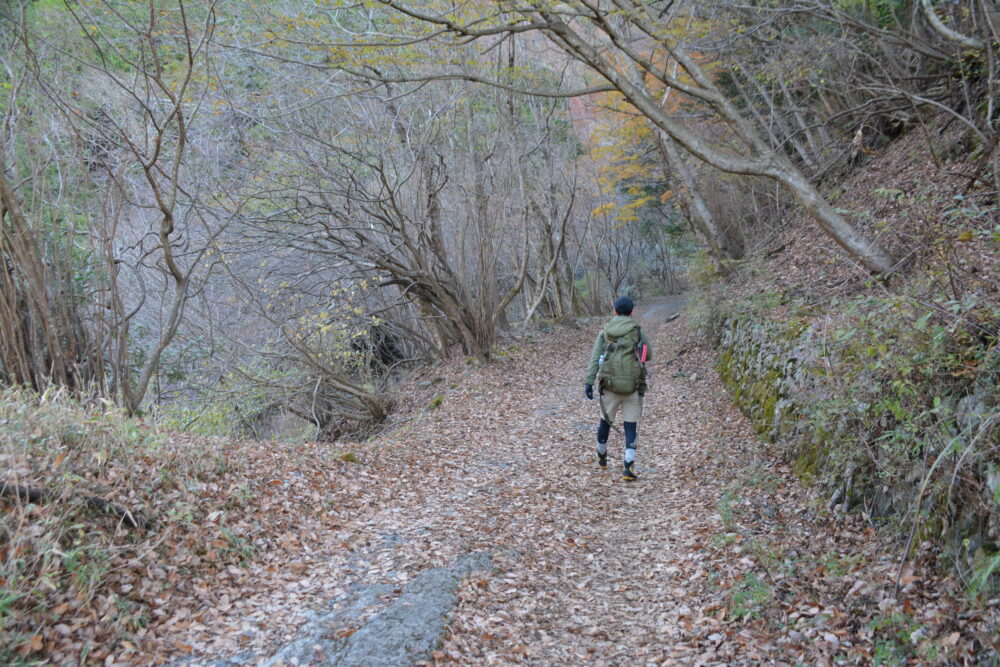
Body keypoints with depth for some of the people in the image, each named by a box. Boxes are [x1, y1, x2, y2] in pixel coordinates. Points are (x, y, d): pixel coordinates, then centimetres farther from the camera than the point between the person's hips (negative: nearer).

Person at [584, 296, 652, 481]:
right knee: (631, 428, 5)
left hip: (609, 386, 2)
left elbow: (594, 359, -6)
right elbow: (649, 356, 10)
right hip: (632, 388, -2)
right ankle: (629, 469, -9)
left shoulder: (604, 332, 4)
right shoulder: (638, 331, 0)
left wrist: (588, 383, -10)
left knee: (605, 421, 23)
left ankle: (602, 457, 43)